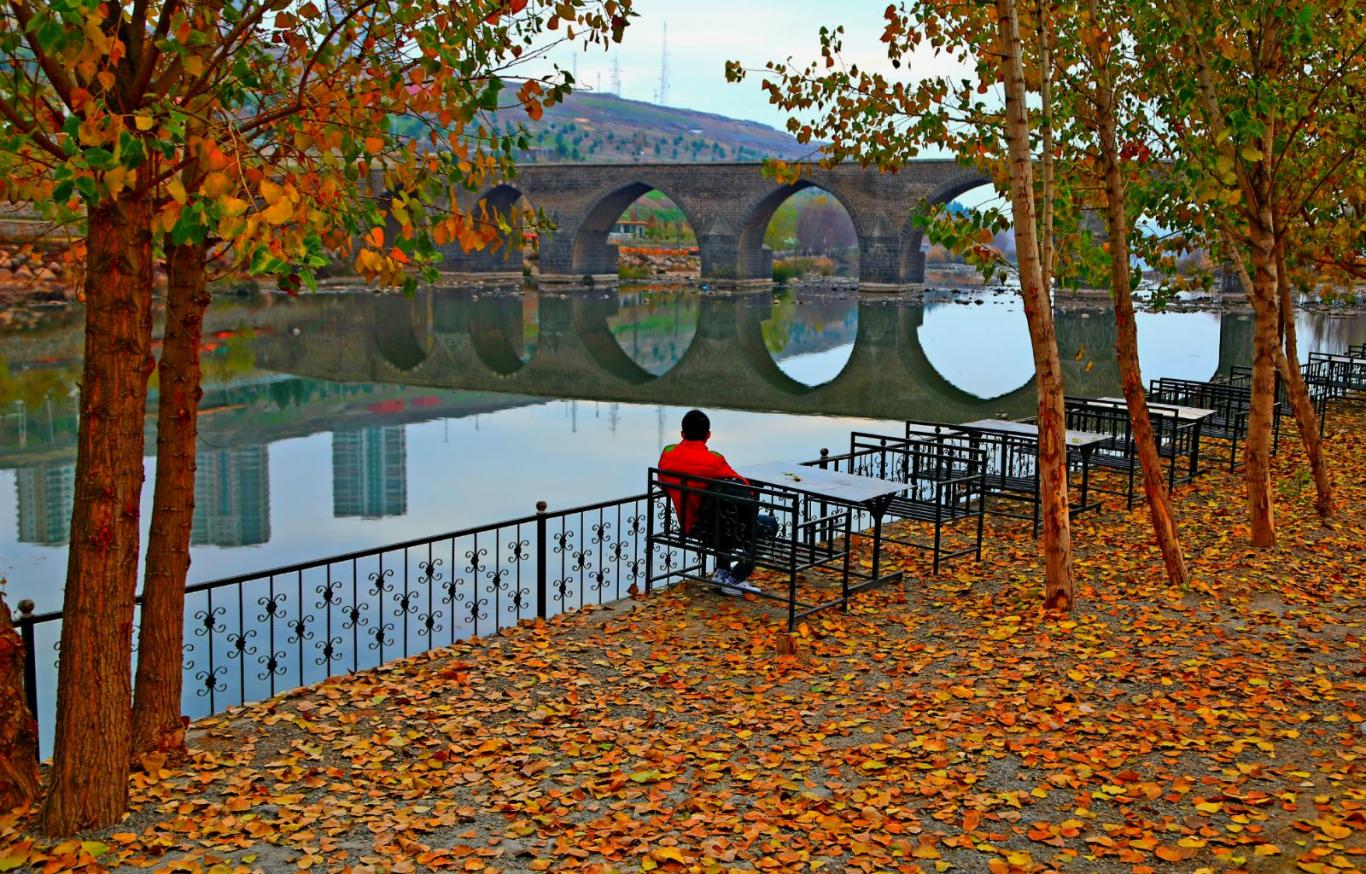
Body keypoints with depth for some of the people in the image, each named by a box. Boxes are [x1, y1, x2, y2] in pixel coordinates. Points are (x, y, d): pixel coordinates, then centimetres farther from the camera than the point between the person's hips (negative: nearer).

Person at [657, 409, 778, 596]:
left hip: (687, 523, 7)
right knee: (769, 524, 5)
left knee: (727, 519, 34)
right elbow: (743, 487, -11)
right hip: (710, 526, -7)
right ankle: (734, 580, 4)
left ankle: (722, 572, 27)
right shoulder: (713, 460, -18)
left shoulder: (667, 453, -3)